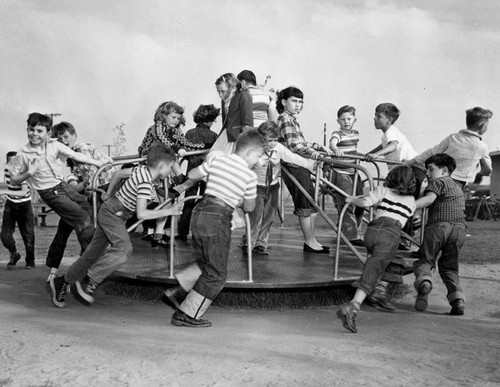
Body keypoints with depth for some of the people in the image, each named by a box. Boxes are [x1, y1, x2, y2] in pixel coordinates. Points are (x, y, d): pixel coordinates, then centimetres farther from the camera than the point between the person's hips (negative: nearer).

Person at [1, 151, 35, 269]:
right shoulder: (6, 170, -7)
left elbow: (24, 191, -34)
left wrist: (15, 193, -48)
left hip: (24, 205, -3)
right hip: (10, 205, 3)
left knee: (28, 235, -6)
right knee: (5, 235, -8)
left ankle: (30, 261, 17)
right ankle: (14, 254, 22)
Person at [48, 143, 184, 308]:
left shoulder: (141, 169, 4)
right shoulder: (146, 182, -23)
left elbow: (118, 174, 19)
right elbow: (141, 214, -28)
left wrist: (108, 193, 30)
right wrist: (167, 211, -23)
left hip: (108, 210, 10)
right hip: (114, 214, -10)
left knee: (93, 253, 13)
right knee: (124, 249, -25)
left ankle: (62, 282, 24)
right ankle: (90, 281, -16)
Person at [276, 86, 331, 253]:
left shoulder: (292, 119, 20)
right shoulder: (285, 119, -11)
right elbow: (294, 146, -22)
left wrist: (320, 147, 28)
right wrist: (311, 152, -34)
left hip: (302, 167, 10)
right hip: (294, 168, -10)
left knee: (312, 204, 13)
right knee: (304, 206, -2)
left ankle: (311, 240, 21)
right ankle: (309, 242, 7)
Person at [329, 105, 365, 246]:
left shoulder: (356, 133, 10)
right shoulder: (337, 134, -12)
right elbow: (332, 144, -35)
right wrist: (336, 149, -55)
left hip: (354, 173, 7)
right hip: (341, 174, -7)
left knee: (359, 204, 11)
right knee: (347, 204, -9)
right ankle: (352, 236, -6)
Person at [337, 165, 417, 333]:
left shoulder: (383, 191, 16)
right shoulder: (412, 202, 22)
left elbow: (365, 202, 0)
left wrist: (353, 199, 18)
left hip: (372, 231, 2)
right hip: (391, 235, -2)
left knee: (393, 264, 28)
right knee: (372, 273, -11)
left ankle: (380, 290, 11)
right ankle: (352, 307, -29)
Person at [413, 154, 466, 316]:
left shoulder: (438, 182, 7)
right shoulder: (458, 187, 31)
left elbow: (429, 199, -11)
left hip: (438, 225, -6)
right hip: (460, 227, 6)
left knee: (424, 259, 3)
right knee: (449, 266, 14)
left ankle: (423, 280, -27)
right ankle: (457, 297, -5)